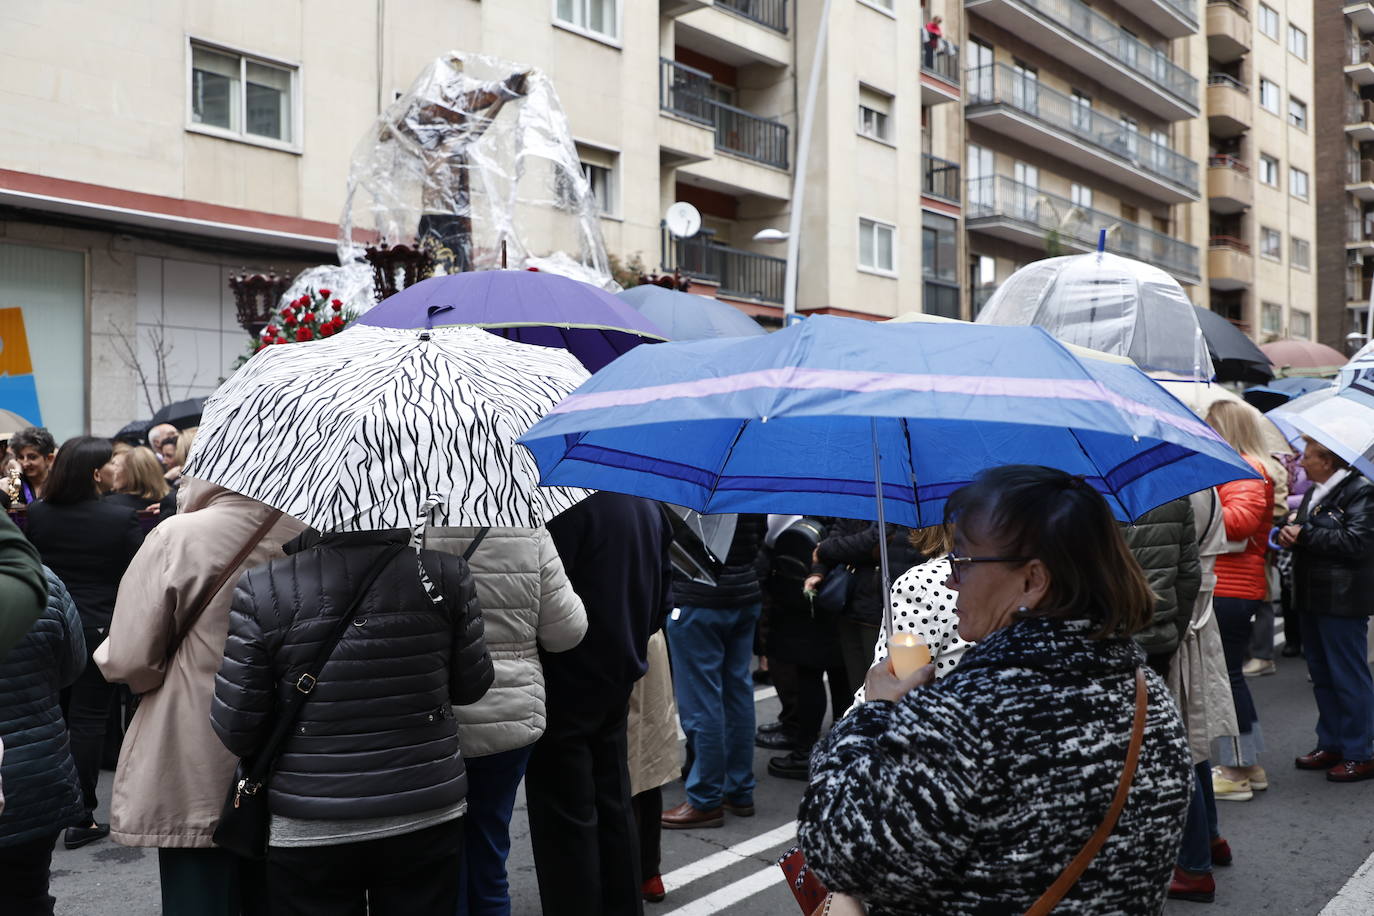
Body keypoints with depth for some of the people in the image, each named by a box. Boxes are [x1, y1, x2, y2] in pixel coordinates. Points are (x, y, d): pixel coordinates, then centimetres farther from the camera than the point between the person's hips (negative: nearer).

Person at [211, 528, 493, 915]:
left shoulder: (260, 591, -13)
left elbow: (234, 729, -9)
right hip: (427, 823, 1)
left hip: (308, 836, -1)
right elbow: (472, 687, 2)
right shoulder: (446, 575, -11)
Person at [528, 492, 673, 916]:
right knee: (614, 808, 18)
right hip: (621, 675, 9)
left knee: (564, 817, 1)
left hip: (567, 685, -8)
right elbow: (664, 596, 14)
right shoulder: (648, 504, 7)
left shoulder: (570, 505, -21)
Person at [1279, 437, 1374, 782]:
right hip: (1313, 597, 9)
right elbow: (1301, 530, 20)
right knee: (1322, 675, 16)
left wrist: (1305, 533, -19)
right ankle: (1331, 744, 27)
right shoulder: (1314, 493, 15)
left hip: (1342, 600, -9)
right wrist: (1289, 532, -4)